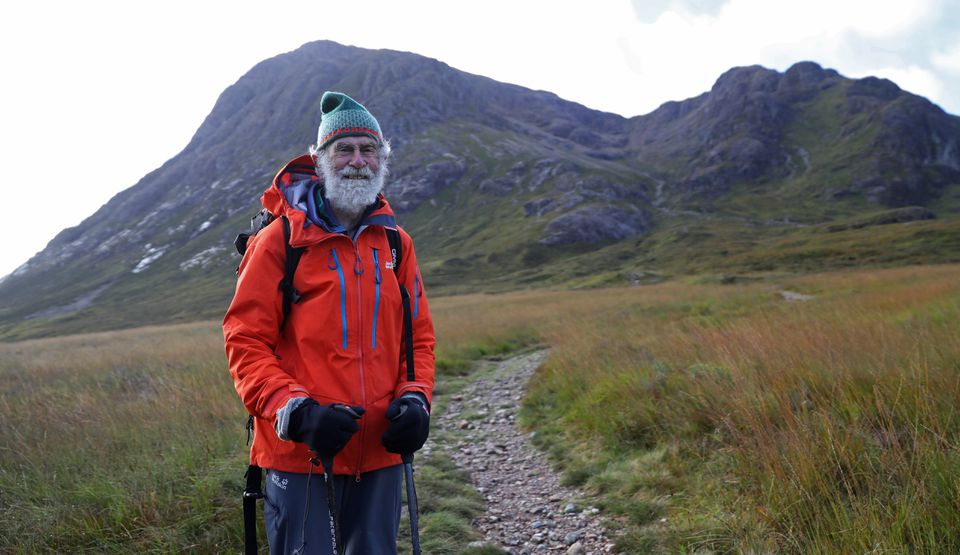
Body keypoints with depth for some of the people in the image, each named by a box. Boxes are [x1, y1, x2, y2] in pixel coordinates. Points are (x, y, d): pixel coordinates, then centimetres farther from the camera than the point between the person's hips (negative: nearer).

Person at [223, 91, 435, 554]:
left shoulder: (396, 243, 9)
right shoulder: (280, 239, -4)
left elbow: (418, 337, 14)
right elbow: (245, 340, -6)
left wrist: (416, 399, -2)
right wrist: (295, 410, -18)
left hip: (379, 452, 5)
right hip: (298, 452, -4)